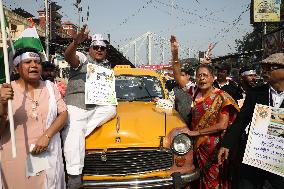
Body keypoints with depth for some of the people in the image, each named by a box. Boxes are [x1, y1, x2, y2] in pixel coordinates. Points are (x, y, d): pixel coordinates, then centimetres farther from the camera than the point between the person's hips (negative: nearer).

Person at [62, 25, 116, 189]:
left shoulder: (107, 66, 24)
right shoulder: (82, 58, 6)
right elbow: (69, 56, -17)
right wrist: (76, 43, -36)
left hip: (98, 106, 6)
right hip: (76, 105, -6)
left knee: (111, 109, -20)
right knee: (74, 133, -20)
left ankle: (78, 133, -19)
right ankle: (74, 175, -20)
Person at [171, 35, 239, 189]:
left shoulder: (221, 98, -9)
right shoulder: (194, 94, 3)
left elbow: (222, 125, -15)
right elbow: (178, 77, 1)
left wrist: (196, 132, -16)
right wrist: (175, 54, -9)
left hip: (214, 148, -4)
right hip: (197, 146, 4)